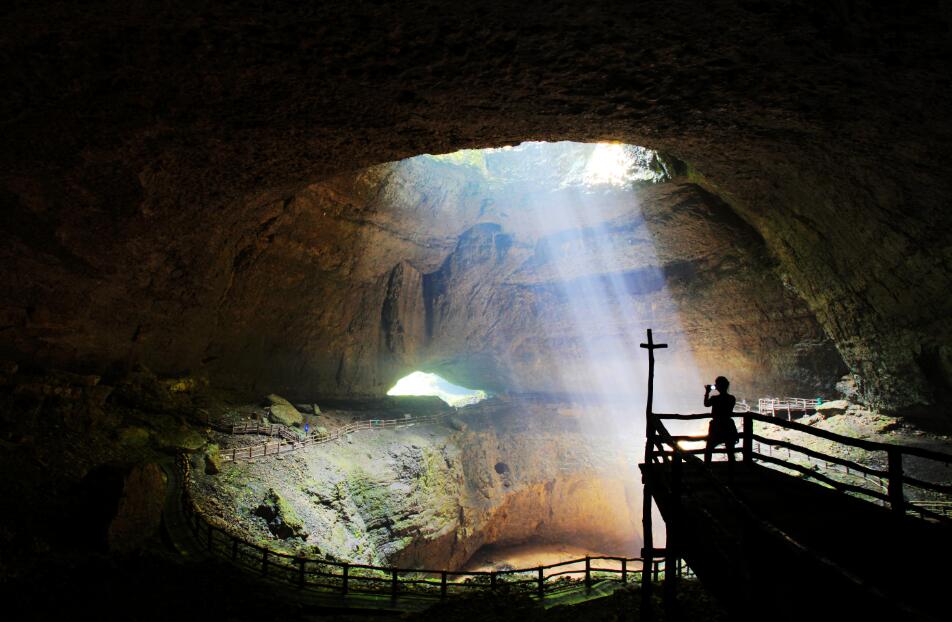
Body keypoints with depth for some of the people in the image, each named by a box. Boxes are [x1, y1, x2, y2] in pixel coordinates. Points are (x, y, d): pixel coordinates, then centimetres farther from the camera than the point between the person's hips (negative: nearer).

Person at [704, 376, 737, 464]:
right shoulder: (732, 399, -5)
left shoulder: (714, 399, -18)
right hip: (729, 428, 4)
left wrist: (707, 392, 11)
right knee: (730, 452, 14)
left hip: (716, 428, -4)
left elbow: (706, 404, 1)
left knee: (708, 450, 11)